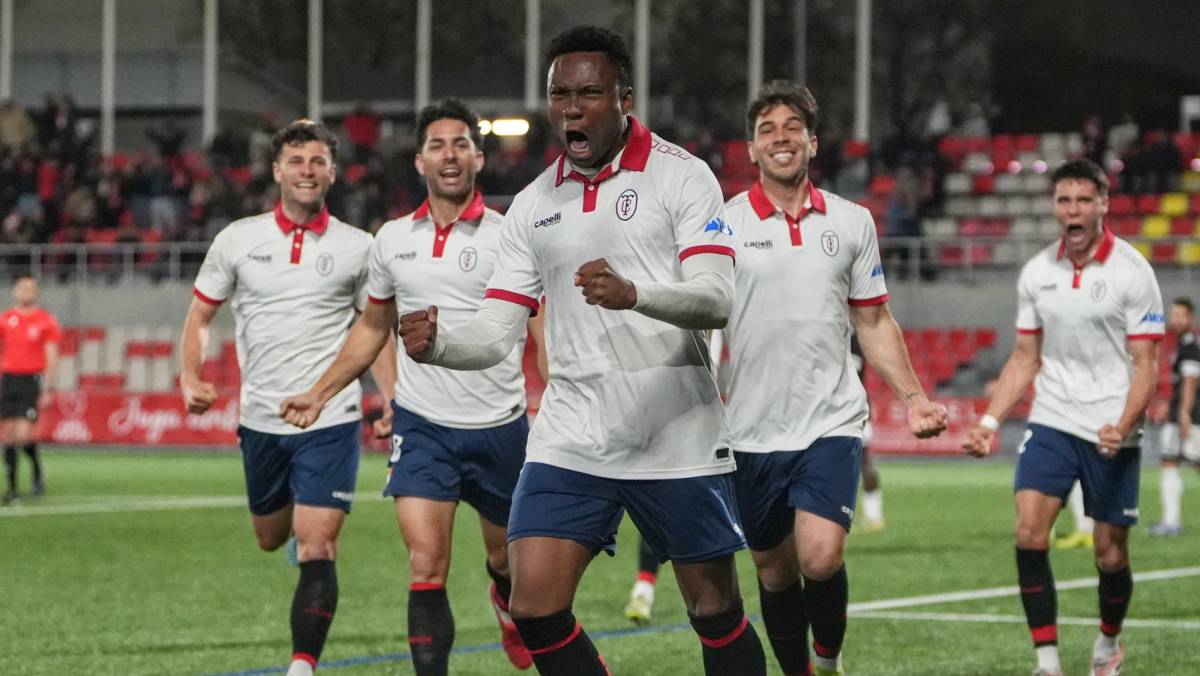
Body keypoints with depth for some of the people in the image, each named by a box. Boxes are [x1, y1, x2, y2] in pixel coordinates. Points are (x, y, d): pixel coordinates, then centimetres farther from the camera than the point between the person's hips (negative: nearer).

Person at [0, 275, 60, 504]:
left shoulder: (46, 320, 0)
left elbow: (52, 357, 0)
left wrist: (47, 389, -6)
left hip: (32, 380, -3)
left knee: (23, 434, -15)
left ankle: (38, 471, 11)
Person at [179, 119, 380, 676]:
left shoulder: (357, 248, -1)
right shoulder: (238, 240, 2)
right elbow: (200, 315, 10)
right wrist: (189, 378, -6)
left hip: (330, 420, -3)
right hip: (260, 419, 3)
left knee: (316, 551, -14)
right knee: (270, 539, 20)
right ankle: (298, 521, 57)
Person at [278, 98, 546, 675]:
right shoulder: (392, 239, 5)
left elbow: (545, 330, -5)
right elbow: (372, 328, 20)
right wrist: (319, 393, 18)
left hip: (500, 426, -1)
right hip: (421, 426, 1)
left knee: (507, 557, 17)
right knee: (426, 564, -13)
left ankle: (509, 607, 52)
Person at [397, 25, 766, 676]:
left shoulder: (681, 176, -4)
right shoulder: (532, 206, 10)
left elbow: (716, 298, -17)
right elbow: (497, 331, 8)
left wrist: (632, 294, -37)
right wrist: (435, 345, -15)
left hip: (677, 442, -4)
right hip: (568, 443, 4)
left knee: (717, 614, 4)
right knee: (533, 608, -7)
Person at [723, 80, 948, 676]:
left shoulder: (852, 222, 6)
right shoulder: (726, 223, -1)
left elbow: (873, 322, 15)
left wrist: (912, 396, 7)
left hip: (832, 423, 0)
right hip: (753, 430, 0)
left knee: (820, 558, -18)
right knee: (774, 572, 8)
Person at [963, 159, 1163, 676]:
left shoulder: (1131, 272, -8)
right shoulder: (1036, 273, 5)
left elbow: (1145, 365, -9)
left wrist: (1123, 426, -24)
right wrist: (990, 421, 3)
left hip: (1111, 433, -3)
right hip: (1051, 421, 3)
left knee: (1110, 553, 3)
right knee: (1029, 532, -14)